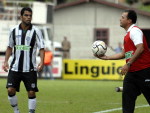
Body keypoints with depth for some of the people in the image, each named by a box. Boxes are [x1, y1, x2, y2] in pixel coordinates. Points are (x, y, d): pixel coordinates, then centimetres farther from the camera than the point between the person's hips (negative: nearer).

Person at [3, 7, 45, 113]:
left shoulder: (36, 31, -4)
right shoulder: (14, 31, 4)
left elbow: (41, 48, -6)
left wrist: (42, 62, -21)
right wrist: (6, 61, 5)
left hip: (30, 69, -2)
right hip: (15, 67, 2)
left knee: (31, 92, -3)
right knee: (11, 90, -8)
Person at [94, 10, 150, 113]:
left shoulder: (135, 31, -12)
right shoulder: (128, 34, 18)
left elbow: (140, 48, -25)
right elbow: (124, 54, 26)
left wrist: (128, 64, -26)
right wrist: (106, 57, 24)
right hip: (132, 73, 9)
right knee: (127, 96, 1)